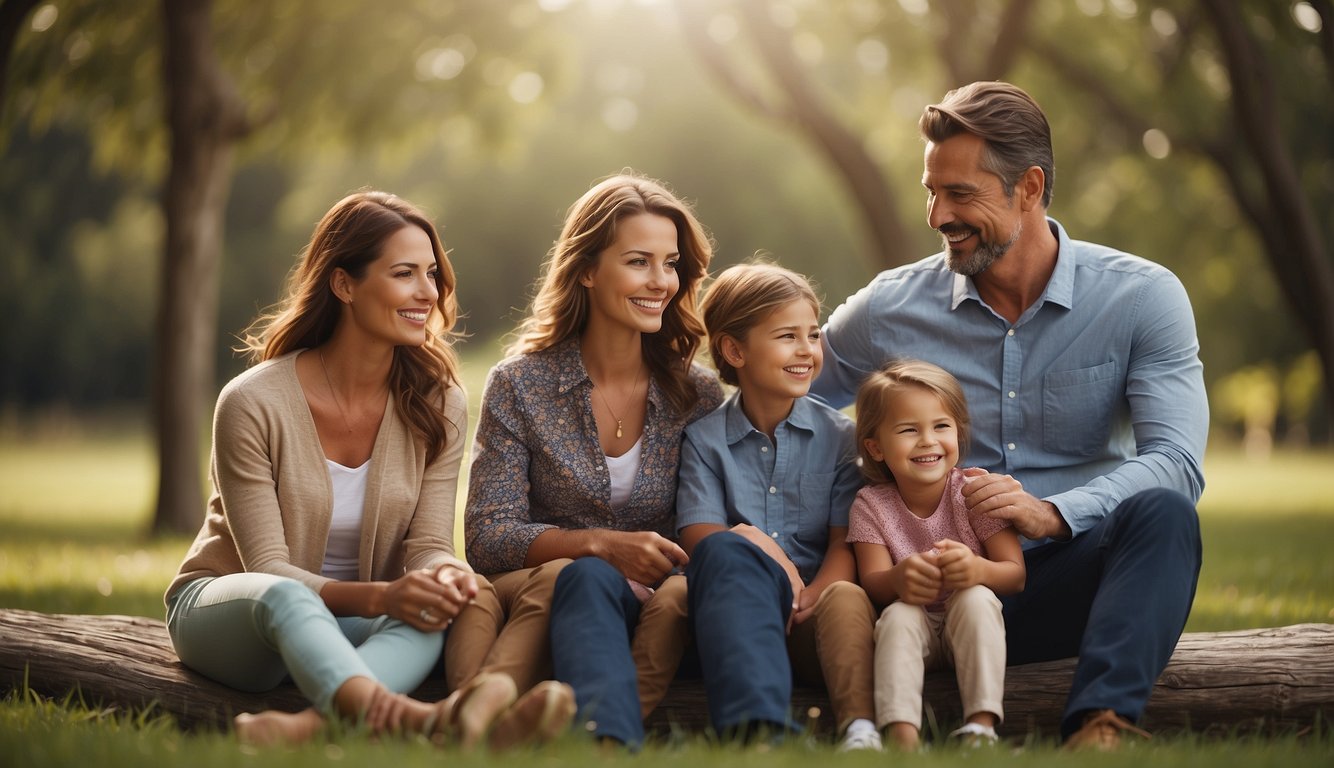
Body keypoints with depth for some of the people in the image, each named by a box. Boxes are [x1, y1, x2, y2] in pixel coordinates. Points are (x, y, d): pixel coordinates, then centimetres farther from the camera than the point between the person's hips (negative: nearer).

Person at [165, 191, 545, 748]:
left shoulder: (436, 403, -4)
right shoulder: (253, 403, -17)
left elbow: (427, 545, -7)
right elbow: (268, 569, -19)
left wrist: (444, 573, -33)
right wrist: (378, 597, -37)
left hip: (353, 626, 4)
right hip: (225, 610, -3)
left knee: (430, 615, -32)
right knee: (283, 597, -40)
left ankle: (309, 724, -59)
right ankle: (410, 719, -69)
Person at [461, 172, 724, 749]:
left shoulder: (697, 396, 8)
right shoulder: (520, 386, 1)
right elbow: (486, 537, -4)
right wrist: (599, 544, -18)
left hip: (646, 612, 2)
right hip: (532, 595, -2)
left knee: (682, 594, -33)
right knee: (586, 578, -36)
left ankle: (601, 737, -53)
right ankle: (616, 743, -61)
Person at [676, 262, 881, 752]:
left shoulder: (838, 436, 13)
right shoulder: (704, 440, 13)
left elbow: (846, 545, 3)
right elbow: (699, 539, 2)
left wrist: (813, 599, -17)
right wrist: (754, 545, -20)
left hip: (810, 613, 1)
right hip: (732, 605, -1)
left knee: (847, 598, -34)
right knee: (726, 550, -35)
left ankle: (860, 730, -57)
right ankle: (755, 726, -59)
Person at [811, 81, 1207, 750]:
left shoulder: (1141, 298, 0)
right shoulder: (888, 309, 5)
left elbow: (1176, 462, -11)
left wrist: (1052, 513, -31)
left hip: (1071, 581, 0)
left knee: (1161, 512, -33)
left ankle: (1101, 721, -43)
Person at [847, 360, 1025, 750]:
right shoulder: (871, 505, -5)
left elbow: (1015, 575, -13)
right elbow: (871, 581, -11)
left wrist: (978, 570, -38)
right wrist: (897, 579, -38)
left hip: (973, 622, 0)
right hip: (916, 625, 1)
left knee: (976, 598, -32)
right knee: (898, 615, -31)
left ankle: (981, 725, -41)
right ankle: (902, 734, -47)